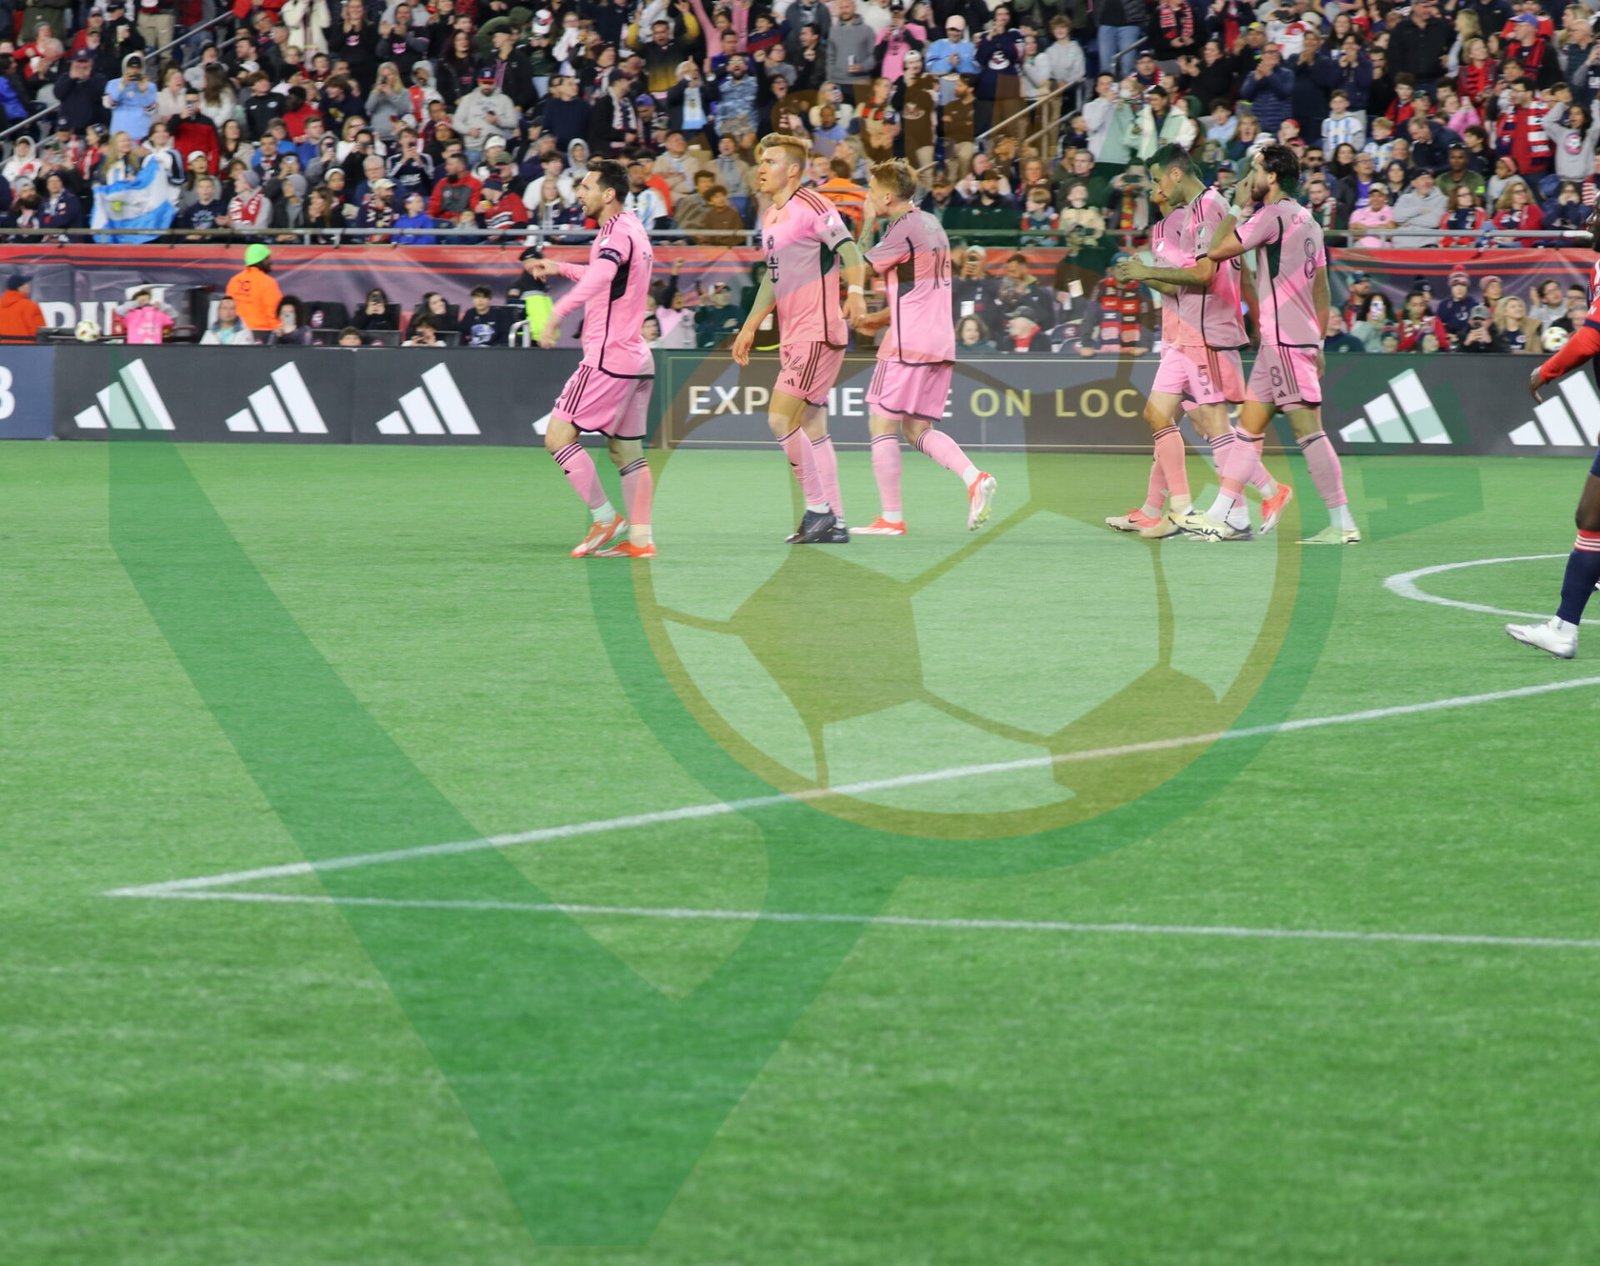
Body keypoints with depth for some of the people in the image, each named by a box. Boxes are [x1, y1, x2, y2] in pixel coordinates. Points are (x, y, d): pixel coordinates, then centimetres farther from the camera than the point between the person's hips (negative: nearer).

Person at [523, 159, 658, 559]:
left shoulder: (617, 230, -14)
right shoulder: (633, 229, 17)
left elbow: (601, 275, -35)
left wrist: (558, 312, -46)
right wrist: (560, 268, 37)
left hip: (607, 357, -10)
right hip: (636, 358, 10)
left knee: (558, 437, -7)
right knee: (628, 451, 11)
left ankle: (605, 520, -5)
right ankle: (640, 538, 9)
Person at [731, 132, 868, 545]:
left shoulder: (810, 206, -11)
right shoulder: (770, 217, 16)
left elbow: (848, 249, -19)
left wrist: (855, 291, -35)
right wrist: (750, 326, 26)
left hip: (817, 333, -9)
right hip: (792, 337, 9)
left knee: (781, 419, -13)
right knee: (812, 428, 9)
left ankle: (818, 508, -6)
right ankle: (833, 522, 12)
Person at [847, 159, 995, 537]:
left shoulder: (903, 230, -13)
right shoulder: (931, 226, 16)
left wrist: (866, 224, 4)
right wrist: (881, 319, 20)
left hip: (908, 344, -9)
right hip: (940, 344, 9)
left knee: (883, 424, -1)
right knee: (918, 429, 12)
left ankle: (891, 517, -2)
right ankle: (974, 478, -9)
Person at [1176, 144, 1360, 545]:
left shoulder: (1273, 214, -11)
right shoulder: (1306, 219, 17)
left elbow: (1218, 250, -10)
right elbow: (1321, 290, 20)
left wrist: (1239, 208, 3)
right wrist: (1318, 344, 23)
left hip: (1285, 340, -10)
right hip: (1291, 340, 10)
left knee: (1308, 429, -10)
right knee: (1249, 426, 11)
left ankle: (1342, 524, -12)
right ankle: (1218, 518, 13)